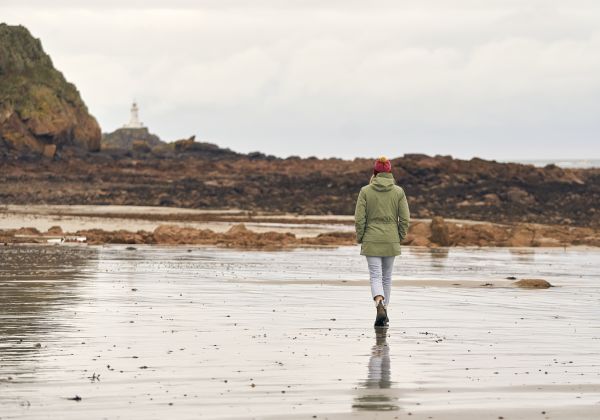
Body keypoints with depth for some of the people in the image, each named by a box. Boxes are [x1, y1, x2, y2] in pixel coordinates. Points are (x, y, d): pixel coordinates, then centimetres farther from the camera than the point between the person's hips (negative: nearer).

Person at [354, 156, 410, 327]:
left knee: (375, 276, -3)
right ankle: (384, 314, 22)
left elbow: (359, 218, -7)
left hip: (371, 241, -2)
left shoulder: (366, 191, -5)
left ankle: (380, 306, -28)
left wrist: (360, 238, 5)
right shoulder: (398, 191, -1)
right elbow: (405, 218, -3)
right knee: (387, 277, 16)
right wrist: (400, 237, 10)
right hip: (391, 241, 2)